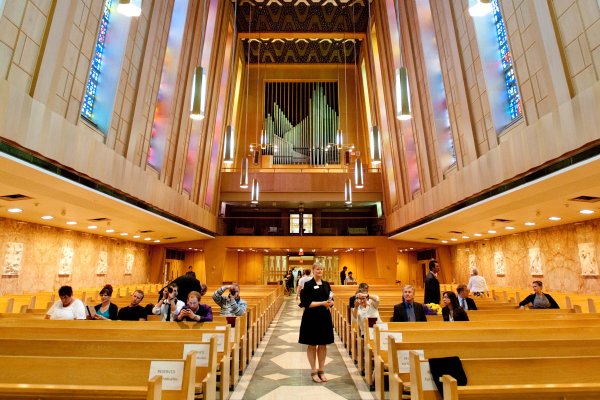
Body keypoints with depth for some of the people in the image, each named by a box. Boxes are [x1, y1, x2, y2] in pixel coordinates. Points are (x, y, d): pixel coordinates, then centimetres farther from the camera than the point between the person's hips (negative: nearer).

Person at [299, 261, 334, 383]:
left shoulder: (326, 284, 7)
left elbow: (331, 300, 11)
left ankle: (321, 371, 26)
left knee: (323, 345, 12)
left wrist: (330, 303, -12)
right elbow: (306, 303, -13)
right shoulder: (308, 284, -9)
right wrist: (322, 303, -21)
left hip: (325, 317, 5)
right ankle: (313, 371, 22)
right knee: (312, 345, 7)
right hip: (311, 318, -5)